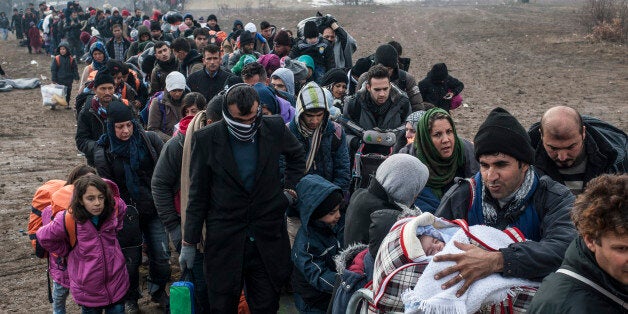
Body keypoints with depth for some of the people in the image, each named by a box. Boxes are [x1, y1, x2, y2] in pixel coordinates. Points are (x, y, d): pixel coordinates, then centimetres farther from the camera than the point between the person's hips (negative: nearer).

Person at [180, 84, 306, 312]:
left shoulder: (275, 129, -4)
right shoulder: (206, 139, -8)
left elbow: (297, 156, 19)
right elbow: (198, 195, -1)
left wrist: (290, 189, 8)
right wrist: (189, 242, 0)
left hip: (268, 239, 1)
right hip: (224, 240, -1)